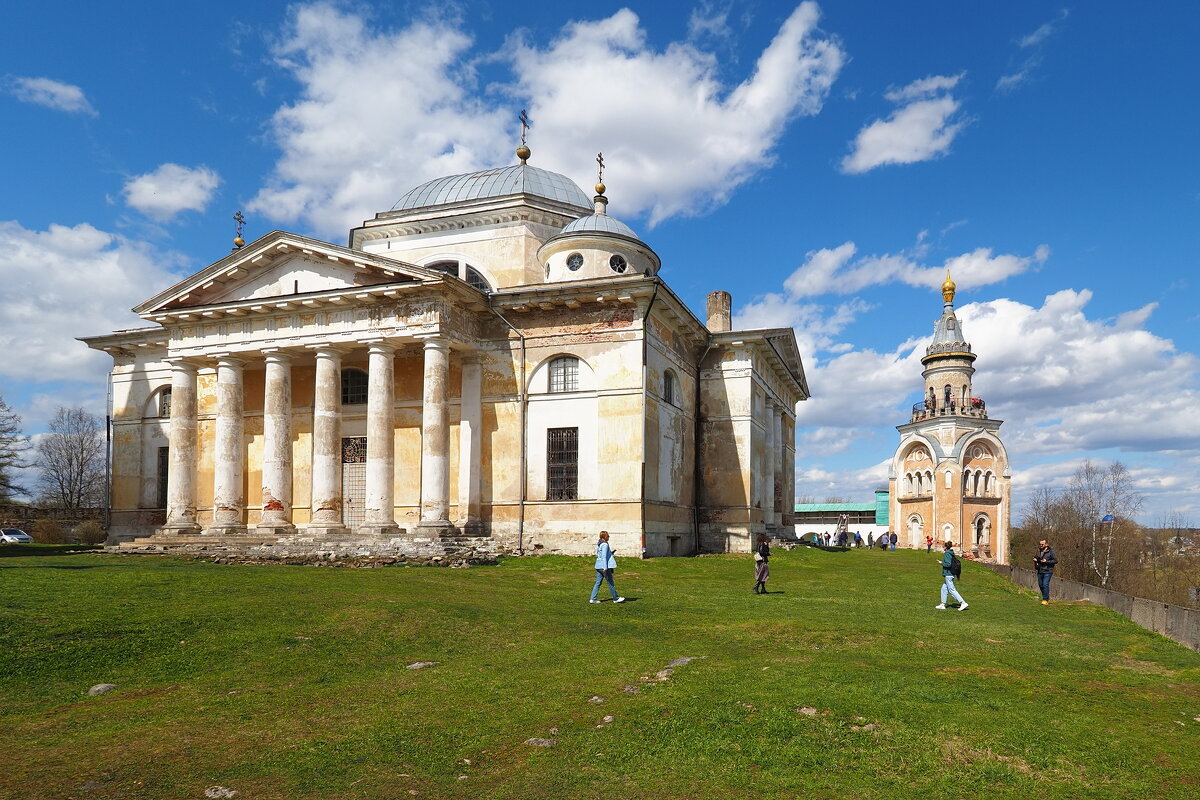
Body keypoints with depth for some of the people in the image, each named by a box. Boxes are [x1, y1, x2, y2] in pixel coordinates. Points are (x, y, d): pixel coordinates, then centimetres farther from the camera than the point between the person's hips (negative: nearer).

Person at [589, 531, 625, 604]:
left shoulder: (598, 544, 12)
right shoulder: (605, 545, -14)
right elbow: (604, 557, -19)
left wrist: (611, 556, 25)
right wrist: (605, 568, -22)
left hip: (598, 566, 8)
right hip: (604, 566, -8)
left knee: (598, 583, 9)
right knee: (610, 583, 3)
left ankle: (593, 599, 6)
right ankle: (615, 599, 13)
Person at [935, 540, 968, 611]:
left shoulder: (947, 554, -16)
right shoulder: (952, 553, 11)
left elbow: (948, 564, -24)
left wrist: (941, 563, -8)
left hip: (948, 575, -10)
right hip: (952, 574, 10)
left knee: (952, 590, -6)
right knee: (944, 589, 14)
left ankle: (963, 603, -9)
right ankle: (942, 604, 18)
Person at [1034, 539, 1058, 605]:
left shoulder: (1050, 551, -7)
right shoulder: (1039, 551, 12)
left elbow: (1056, 560, -9)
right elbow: (1036, 558, 29)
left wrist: (1046, 561, -18)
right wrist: (1035, 560, 6)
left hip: (1048, 571, -7)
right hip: (1040, 571, 7)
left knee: (1045, 584, -14)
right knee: (1041, 585, 9)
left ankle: (1045, 600, -7)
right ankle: (1047, 598, 26)